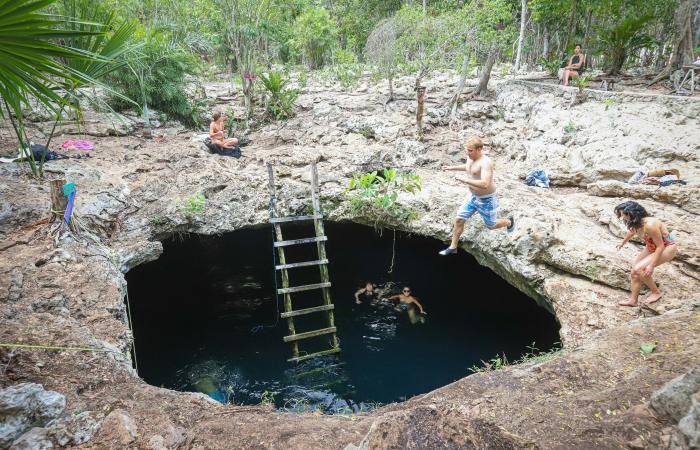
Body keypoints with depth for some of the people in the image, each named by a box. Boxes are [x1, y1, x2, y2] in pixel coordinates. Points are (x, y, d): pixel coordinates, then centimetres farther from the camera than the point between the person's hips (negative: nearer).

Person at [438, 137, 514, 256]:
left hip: (487, 199, -8)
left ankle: (509, 222, 44)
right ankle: (453, 247, 16)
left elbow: (485, 184, -42)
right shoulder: (471, 159, -1)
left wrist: (466, 180, -42)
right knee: (459, 219, 4)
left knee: (491, 225, 12)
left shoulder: (485, 162, -29)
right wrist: (451, 168, 20)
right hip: (474, 197, 8)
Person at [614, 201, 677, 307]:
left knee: (638, 269, -19)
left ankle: (656, 293, 1)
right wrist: (623, 243, 35)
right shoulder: (636, 223, -9)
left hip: (667, 248, -9)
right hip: (652, 247, 9)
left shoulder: (649, 225, -35)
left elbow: (660, 246, -29)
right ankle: (633, 300, 6)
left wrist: (651, 266, -27)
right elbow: (631, 232, 17)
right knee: (635, 271, 1)